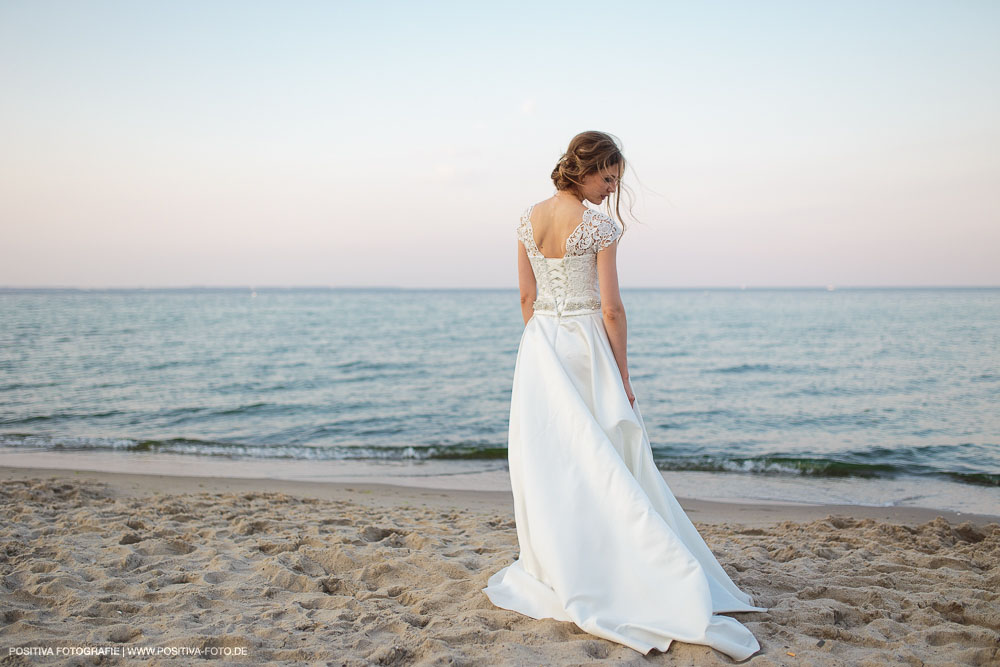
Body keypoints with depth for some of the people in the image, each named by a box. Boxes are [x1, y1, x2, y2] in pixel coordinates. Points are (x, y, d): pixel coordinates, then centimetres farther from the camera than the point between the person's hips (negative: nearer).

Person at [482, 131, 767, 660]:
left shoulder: (528, 219, 4)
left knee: (544, 459, 10)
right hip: (585, 345, -5)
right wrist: (623, 377, -6)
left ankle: (552, 570, 21)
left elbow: (526, 296, 9)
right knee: (602, 462, 4)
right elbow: (611, 308, -12)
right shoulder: (599, 226, -12)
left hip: (538, 345, 5)